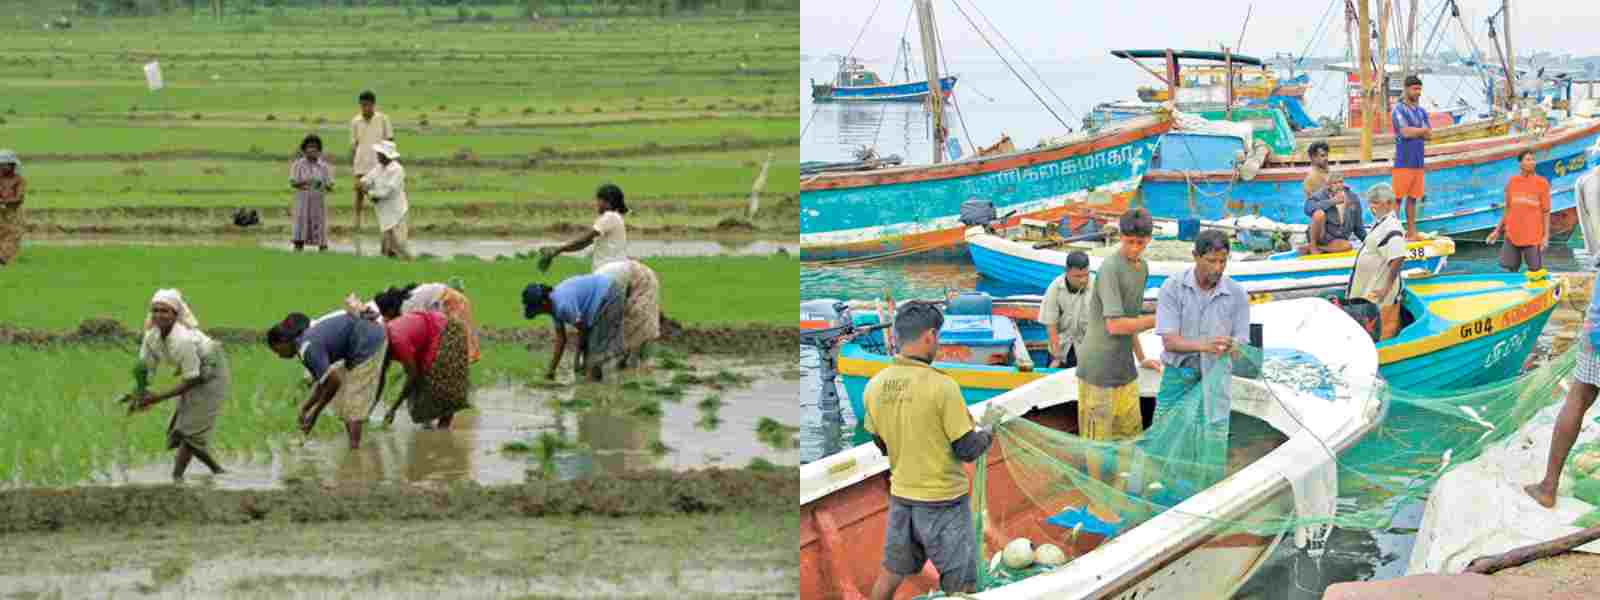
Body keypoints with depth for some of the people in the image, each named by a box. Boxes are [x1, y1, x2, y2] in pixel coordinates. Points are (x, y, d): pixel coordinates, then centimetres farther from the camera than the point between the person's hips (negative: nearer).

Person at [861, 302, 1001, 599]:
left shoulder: (875, 386, -4)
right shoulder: (941, 386, -21)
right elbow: (967, 450, -16)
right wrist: (986, 429, 5)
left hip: (900, 497, 5)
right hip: (943, 502, -5)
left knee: (890, 574, 19)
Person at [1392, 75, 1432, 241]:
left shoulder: (1422, 112, 15)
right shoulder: (1399, 110, -6)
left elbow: (1429, 135, 6)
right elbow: (1405, 132, -18)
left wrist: (1413, 131, -11)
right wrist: (1422, 130, -3)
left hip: (1418, 162, 7)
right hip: (1403, 161, -7)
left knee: (1413, 197, 10)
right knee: (1397, 197, -5)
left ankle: (1411, 232, 14)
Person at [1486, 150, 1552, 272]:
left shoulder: (1542, 183, -4)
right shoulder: (1512, 182, 5)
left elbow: (1546, 212, -3)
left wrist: (1546, 236, -9)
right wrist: (1497, 231, 9)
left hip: (1533, 236, -3)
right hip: (1513, 234, 3)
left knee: (1535, 270, -3)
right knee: (1512, 268, 4)